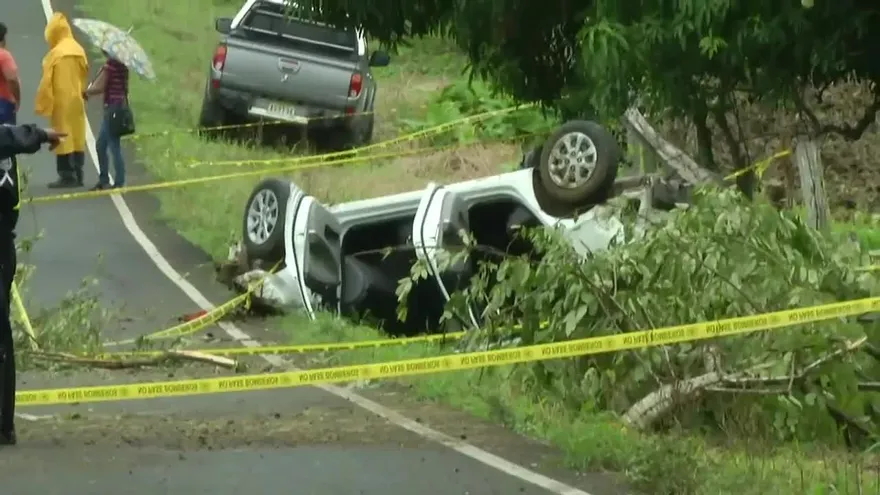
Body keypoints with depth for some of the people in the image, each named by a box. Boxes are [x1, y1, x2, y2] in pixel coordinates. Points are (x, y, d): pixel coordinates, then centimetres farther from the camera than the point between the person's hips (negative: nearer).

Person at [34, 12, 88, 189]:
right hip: (76, 101, 6)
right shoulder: (79, 50, 4)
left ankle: (67, 176, -4)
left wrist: (42, 105, -6)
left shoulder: (55, 54, -13)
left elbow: (47, 82, -12)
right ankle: (77, 175, 13)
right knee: (77, 138, 10)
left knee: (63, 138, -2)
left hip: (61, 102, -6)